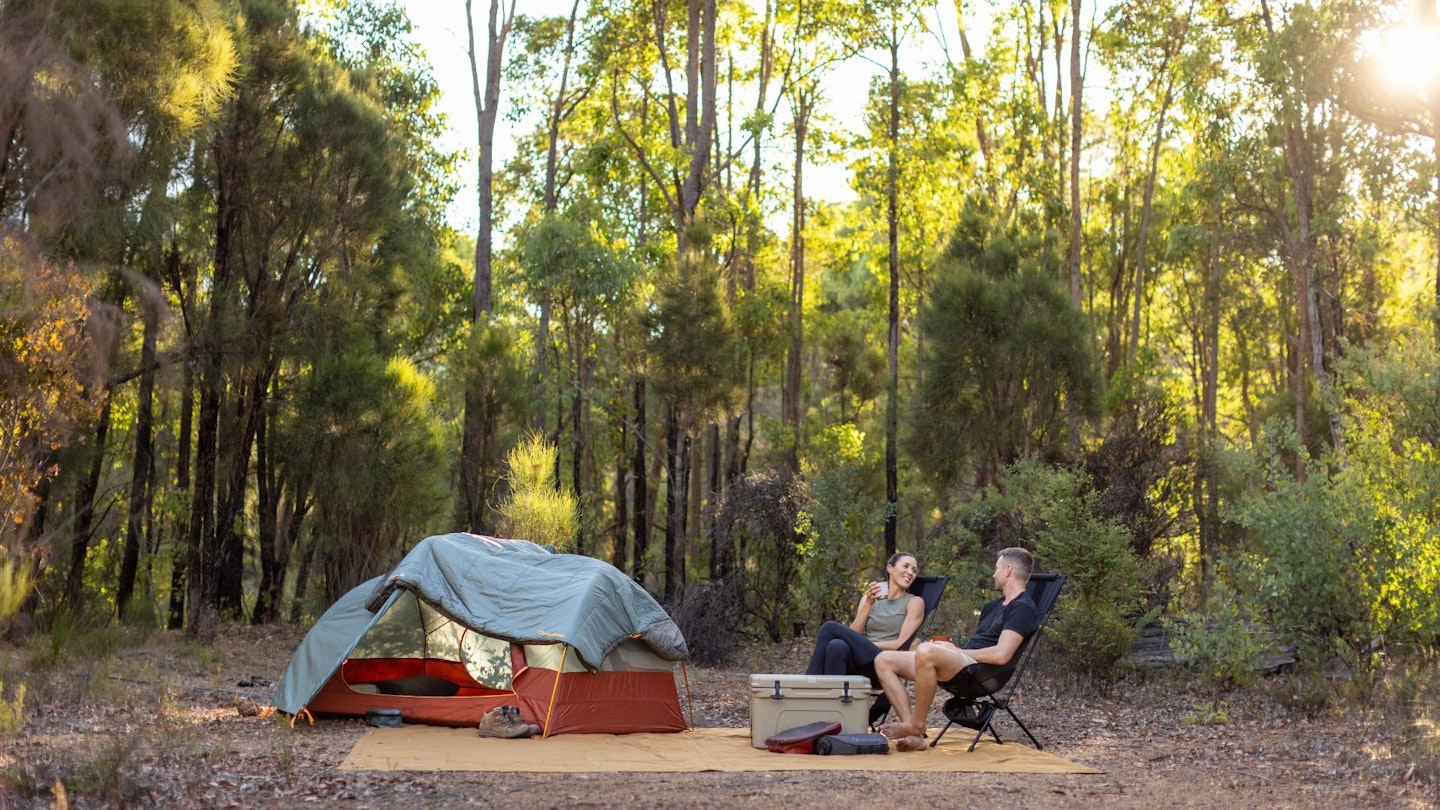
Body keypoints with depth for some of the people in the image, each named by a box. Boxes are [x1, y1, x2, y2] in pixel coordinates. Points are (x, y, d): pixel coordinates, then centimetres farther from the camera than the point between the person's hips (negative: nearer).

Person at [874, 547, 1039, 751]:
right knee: (883, 661, -2)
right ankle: (913, 735, -16)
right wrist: (949, 647, 7)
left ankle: (916, 725, -22)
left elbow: (1000, 655, -18)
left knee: (926, 651, -39)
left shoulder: (1022, 608, -5)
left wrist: (957, 651, -7)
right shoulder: (993, 606, 28)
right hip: (957, 664, 11)